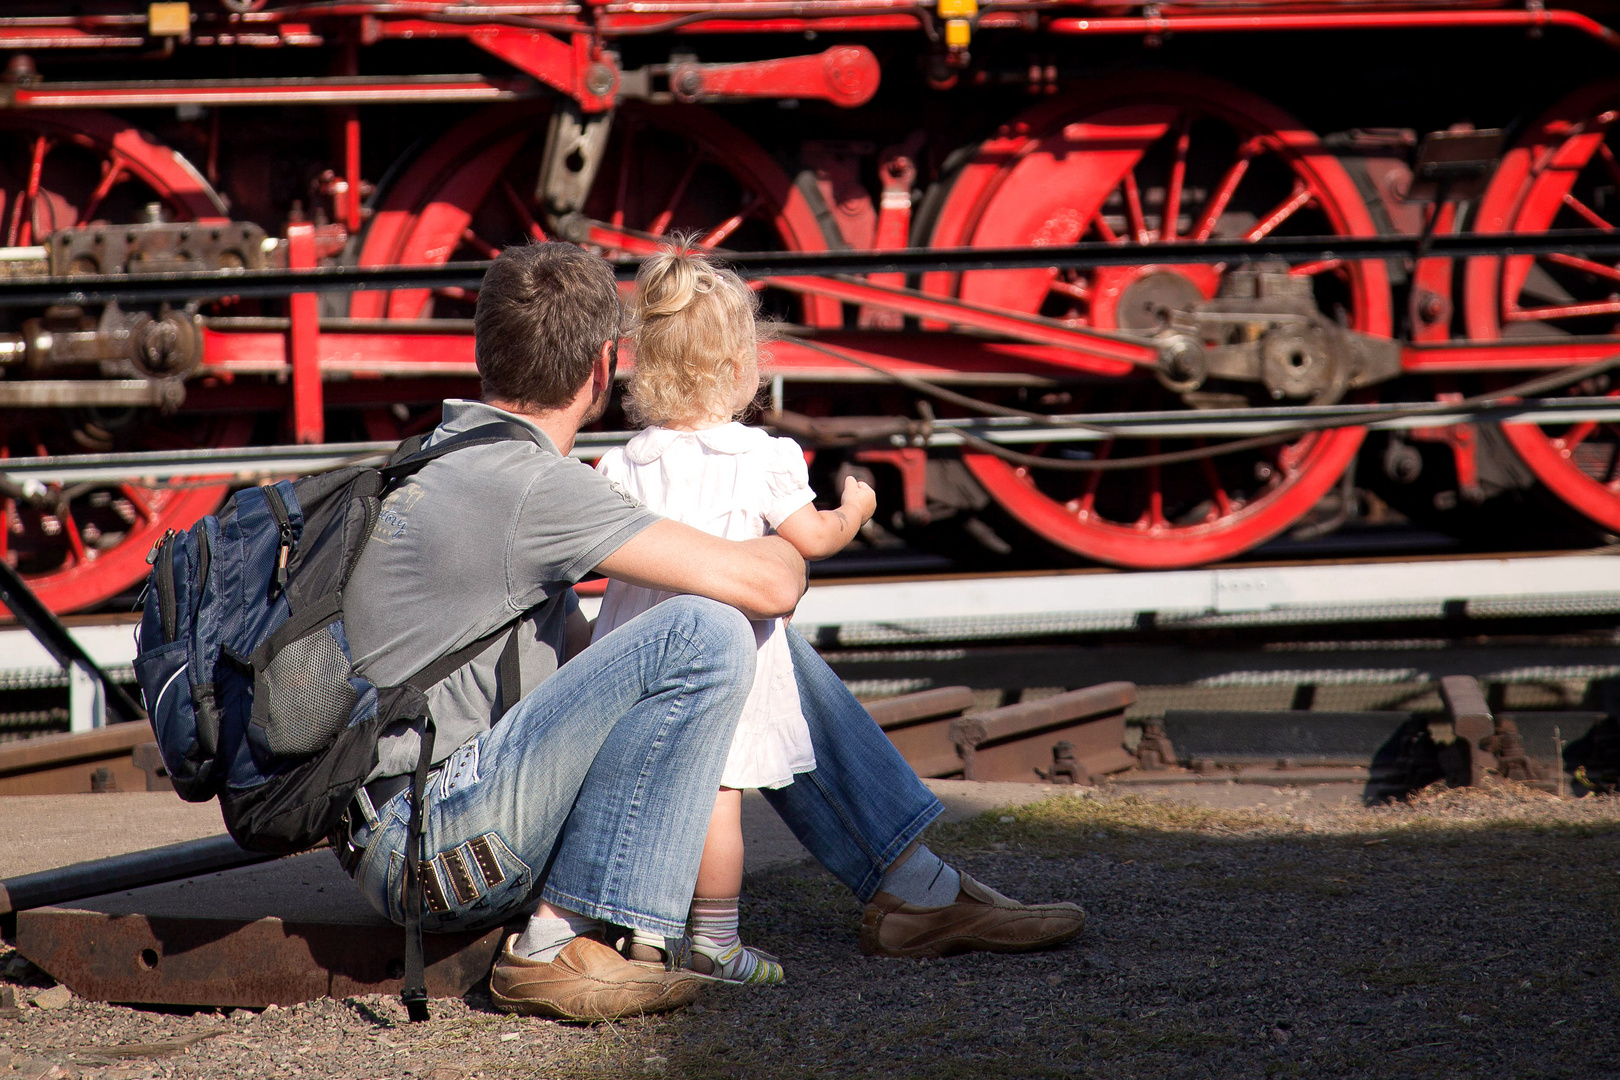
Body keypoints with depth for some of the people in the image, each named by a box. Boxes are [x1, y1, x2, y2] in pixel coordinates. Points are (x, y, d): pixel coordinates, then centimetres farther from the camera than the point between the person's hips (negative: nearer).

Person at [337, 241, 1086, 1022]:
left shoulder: (459, 462, 13)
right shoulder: (529, 487, -18)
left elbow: (578, 651, 22)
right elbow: (768, 585, -21)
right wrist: (791, 542, 2)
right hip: (422, 840, -10)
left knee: (764, 644, 13)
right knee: (706, 634, -26)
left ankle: (914, 889, 16)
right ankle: (564, 944, -21)